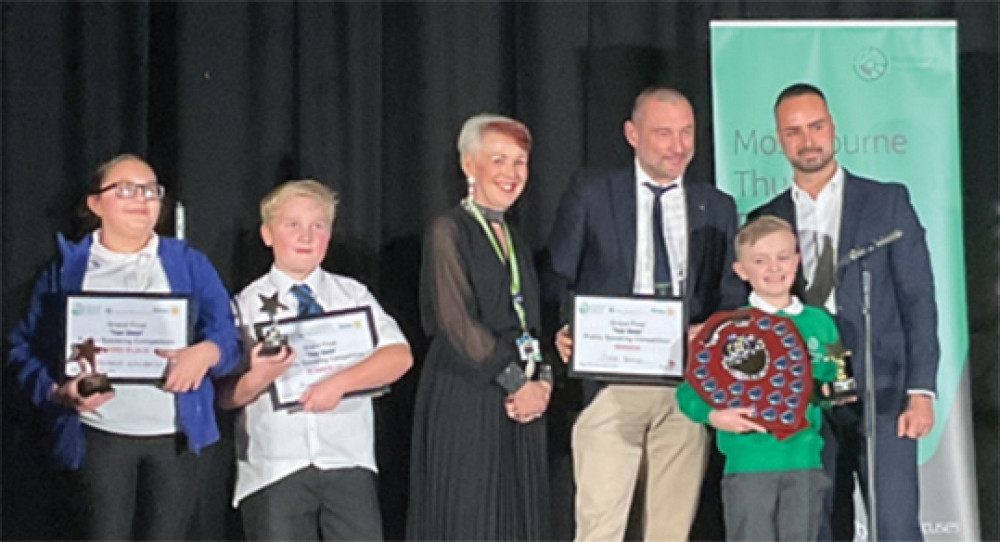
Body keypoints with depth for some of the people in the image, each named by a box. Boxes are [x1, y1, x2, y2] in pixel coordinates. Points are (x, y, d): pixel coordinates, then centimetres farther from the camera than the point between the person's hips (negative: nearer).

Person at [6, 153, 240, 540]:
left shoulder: (189, 264, 12)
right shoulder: (67, 268, 8)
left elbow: (227, 330, 2)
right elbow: (27, 348, 5)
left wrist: (207, 352, -21)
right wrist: (59, 391, -15)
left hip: (176, 438, 2)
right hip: (99, 437, -2)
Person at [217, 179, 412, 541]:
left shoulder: (353, 295, 9)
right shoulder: (246, 305, 4)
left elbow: (399, 355, -4)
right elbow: (225, 396, 0)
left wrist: (341, 382, -16)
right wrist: (258, 379, -21)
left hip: (347, 461, 1)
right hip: (273, 467, -1)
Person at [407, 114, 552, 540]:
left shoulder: (516, 242, 19)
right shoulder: (449, 231, -4)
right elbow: (457, 323, -13)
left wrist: (543, 381, 0)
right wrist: (516, 383, -14)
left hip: (521, 408, 7)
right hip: (465, 404, -7)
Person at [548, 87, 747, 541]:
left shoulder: (717, 207, 14)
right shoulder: (590, 194, 6)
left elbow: (732, 294, 13)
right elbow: (557, 278, 7)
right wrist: (564, 332, -12)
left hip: (689, 387, 3)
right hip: (611, 385, -3)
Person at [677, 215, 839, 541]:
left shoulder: (819, 322, 9)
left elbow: (835, 380, 19)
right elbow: (689, 391, -4)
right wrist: (714, 415, -22)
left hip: (805, 460, 4)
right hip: (749, 462, -3)